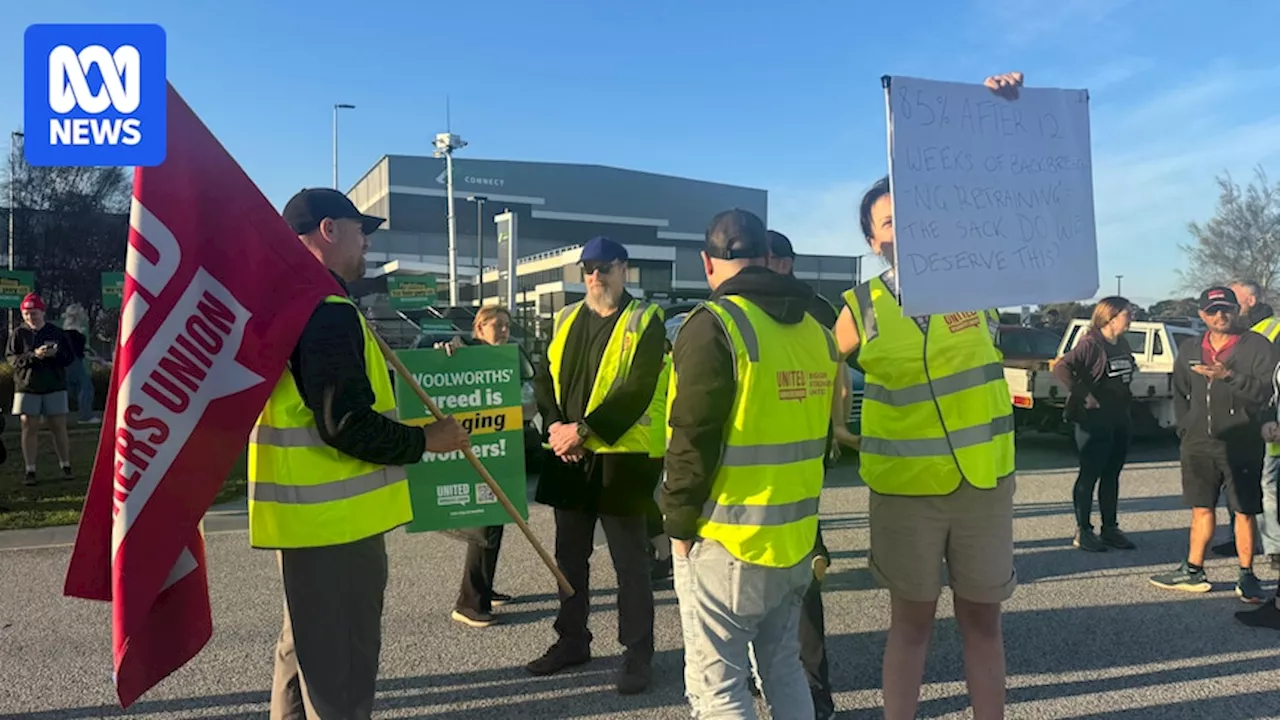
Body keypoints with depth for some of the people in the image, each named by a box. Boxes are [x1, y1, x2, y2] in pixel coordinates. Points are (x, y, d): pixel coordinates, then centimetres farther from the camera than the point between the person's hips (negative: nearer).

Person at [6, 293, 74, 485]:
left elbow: (70, 357, 4)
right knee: (29, 428, 0)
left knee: (59, 427, 3)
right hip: (27, 387, 0)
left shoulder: (56, 332, 5)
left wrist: (54, 353, -16)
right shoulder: (18, 334, 3)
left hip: (54, 386, 0)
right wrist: (34, 355, -21)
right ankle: (30, 471, 5)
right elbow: (11, 358, -6)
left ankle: (66, 466, 13)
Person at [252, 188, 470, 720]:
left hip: (312, 512, 10)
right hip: (335, 517, -10)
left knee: (307, 650, 23)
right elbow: (348, 425, -25)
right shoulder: (328, 312, -19)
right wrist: (425, 440, -12)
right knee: (341, 662, 2)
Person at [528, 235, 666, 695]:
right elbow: (545, 378, 10)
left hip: (620, 457, -5)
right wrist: (554, 424, -8)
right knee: (570, 555, 16)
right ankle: (571, 641, 32)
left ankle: (637, 654, 17)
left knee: (629, 560, 4)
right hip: (568, 455, 6)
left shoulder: (645, 320, -5)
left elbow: (638, 390, -15)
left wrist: (584, 428, -20)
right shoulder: (566, 319, 13)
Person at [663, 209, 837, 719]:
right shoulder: (815, 330, 8)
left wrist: (680, 523, -7)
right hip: (794, 536, 8)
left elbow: (693, 441, -17)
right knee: (783, 668, 22)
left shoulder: (713, 324, -15)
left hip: (727, 538, -7)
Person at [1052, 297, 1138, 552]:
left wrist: (1126, 398, 9)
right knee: (1089, 475, 0)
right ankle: (1083, 531, 9)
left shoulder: (1122, 344, 11)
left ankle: (1110, 529, 23)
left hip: (1121, 419, 8)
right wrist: (1082, 395, -23)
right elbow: (1061, 368, -26)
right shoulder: (1091, 345, -15)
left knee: (1112, 475, 14)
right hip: (1095, 419, -8)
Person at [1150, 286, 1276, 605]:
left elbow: (1265, 391, -14)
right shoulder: (1190, 349, 11)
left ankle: (1247, 576, 14)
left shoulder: (1258, 346, -3)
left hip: (1242, 446, -4)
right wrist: (1186, 428, 10)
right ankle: (1193, 571, 19)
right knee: (1201, 509, 11)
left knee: (1244, 512, 3)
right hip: (1198, 445, 4)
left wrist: (1228, 376, -25)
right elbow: (1180, 394, 18)